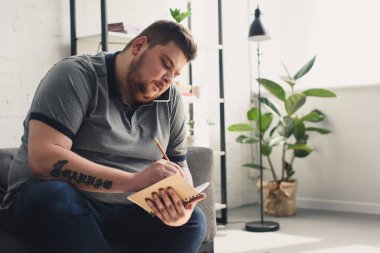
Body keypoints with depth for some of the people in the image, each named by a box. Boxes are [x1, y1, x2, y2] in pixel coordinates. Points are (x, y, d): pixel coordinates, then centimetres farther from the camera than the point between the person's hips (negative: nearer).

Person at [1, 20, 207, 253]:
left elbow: (180, 169, 6)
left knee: (192, 220, -20)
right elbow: (42, 158, -24)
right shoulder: (78, 75, -12)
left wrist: (182, 205, -19)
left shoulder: (171, 101, 5)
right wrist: (134, 181, -30)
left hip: (129, 210, 4)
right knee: (54, 194, -36)